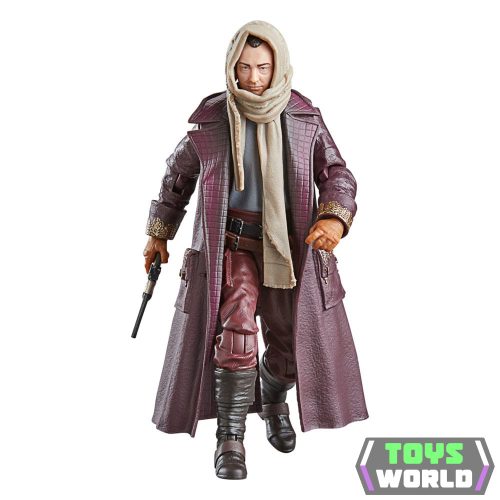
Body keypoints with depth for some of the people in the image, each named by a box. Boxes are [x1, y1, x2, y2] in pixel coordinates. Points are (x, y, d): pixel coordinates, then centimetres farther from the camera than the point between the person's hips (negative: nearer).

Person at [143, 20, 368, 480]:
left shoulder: (304, 118, -3)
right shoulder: (211, 119, -4)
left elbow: (337, 175, -2)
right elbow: (177, 175, 9)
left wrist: (336, 219, -23)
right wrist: (159, 234, 15)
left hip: (290, 245, 2)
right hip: (231, 243, -2)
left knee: (293, 339, 9)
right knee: (234, 334, -17)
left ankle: (273, 399, 42)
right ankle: (230, 438, 2)